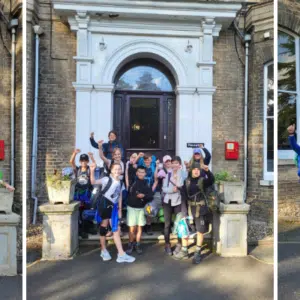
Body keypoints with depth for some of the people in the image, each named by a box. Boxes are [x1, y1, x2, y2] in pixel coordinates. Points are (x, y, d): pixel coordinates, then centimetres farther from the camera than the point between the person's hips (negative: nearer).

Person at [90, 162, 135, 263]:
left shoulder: (121, 183, 9)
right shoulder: (107, 179, -9)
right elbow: (93, 182, -22)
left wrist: (119, 209, 13)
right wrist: (92, 171, -37)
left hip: (113, 206, 5)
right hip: (104, 204, -5)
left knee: (117, 230, 5)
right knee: (104, 226, 8)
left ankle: (121, 254, 10)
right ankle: (104, 250, 27)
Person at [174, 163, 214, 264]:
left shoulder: (203, 180, -3)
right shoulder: (187, 181, 3)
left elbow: (212, 180, -24)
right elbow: (184, 194, 2)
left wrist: (207, 170, -42)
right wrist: (184, 209, -4)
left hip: (200, 209, -2)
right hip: (189, 208, 3)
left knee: (200, 231, 5)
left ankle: (197, 253, 21)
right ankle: (184, 251, 24)